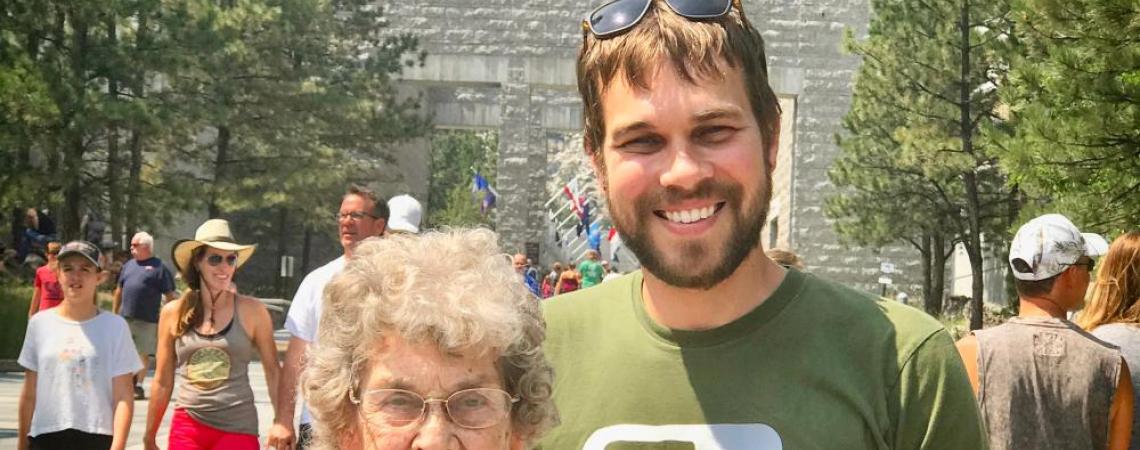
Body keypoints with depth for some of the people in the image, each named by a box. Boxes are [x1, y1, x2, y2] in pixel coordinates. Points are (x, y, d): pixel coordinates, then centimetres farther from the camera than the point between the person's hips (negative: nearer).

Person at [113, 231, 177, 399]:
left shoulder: (159, 267, -3)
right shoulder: (128, 265, 14)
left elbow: (170, 296, -4)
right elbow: (119, 291, 19)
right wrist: (114, 314, 15)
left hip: (147, 320, -5)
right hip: (125, 318, 5)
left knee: (143, 354, 1)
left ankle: (138, 386, 11)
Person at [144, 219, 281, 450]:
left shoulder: (251, 311, -2)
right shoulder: (173, 313, 3)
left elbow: (273, 372, 4)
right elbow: (162, 381, 11)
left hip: (237, 428, -2)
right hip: (186, 428, 2)